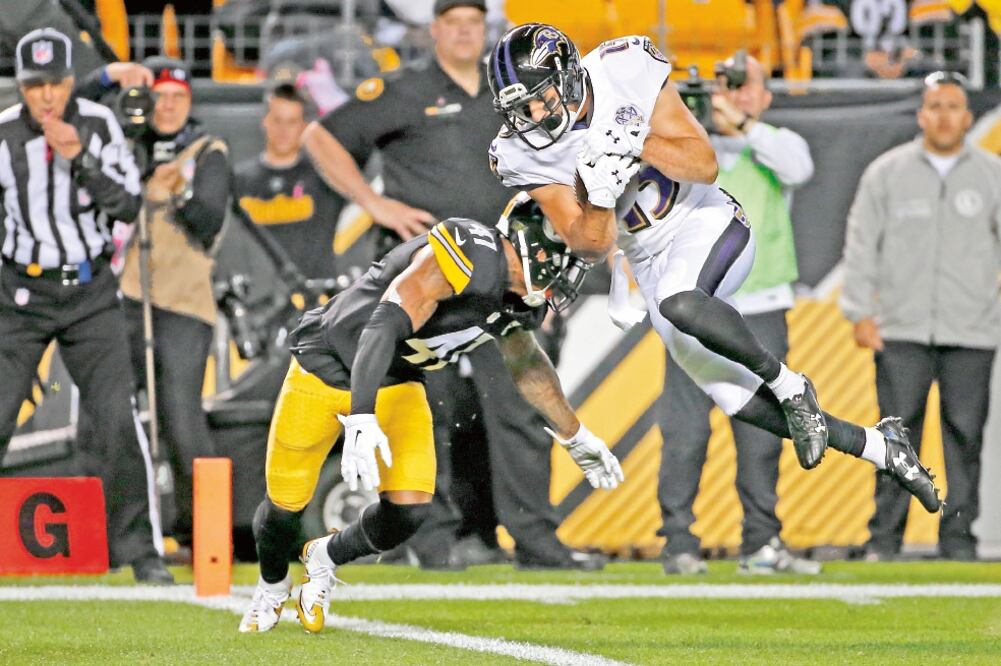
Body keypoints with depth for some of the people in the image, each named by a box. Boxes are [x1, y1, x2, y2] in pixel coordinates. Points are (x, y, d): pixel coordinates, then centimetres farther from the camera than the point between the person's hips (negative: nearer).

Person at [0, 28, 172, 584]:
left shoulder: (99, 125, -6)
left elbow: (128, 205, -9)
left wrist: (80, 158, -21)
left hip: (90, 292, 1)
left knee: (120, 421, -10)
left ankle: (139, 549, 1)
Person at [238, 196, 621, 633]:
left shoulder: (519, 292, -5)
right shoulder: (468, 255, -33)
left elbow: (524, 360, 16)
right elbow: (384, 324, -41)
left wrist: (576, 437, 23)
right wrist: (362, 420, -51)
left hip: (397, 384, 6)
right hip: (326, 364, -6)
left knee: (409, 510, -10)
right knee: (286, 504, 6)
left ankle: (326, 559, 20)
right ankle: (272, 586, 40)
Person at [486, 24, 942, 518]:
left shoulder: (624, 70, -18)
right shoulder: (523, 153, -10)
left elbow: (705, 164, -16)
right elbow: (591, 246, -10)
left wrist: (640, 144, -32)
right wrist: (597, 197, -31)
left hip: (706, 224, -4)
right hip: (651, 263, 4)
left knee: (677, 303, -37)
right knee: (735, 400, -2)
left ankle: (789, 386, -15)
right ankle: (882, 448, 14)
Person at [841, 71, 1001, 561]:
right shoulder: (887, 172, 7)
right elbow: (861, 245, 7)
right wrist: (860, 312, 0)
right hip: (901, 331, -1)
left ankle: (959, 537, 6)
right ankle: (884, 536, 1)